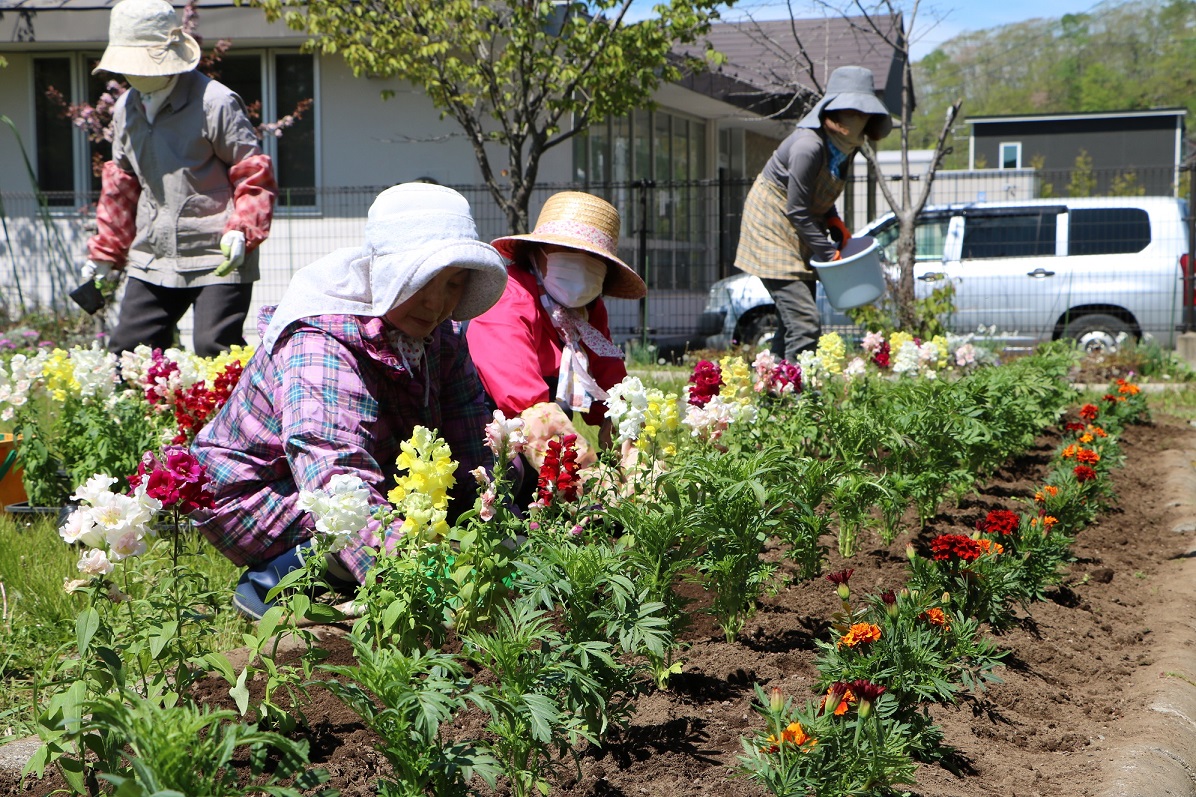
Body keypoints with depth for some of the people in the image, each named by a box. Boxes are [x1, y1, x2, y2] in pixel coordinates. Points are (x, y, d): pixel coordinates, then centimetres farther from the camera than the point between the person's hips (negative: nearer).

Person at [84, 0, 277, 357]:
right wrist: (106, 252, 22)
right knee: (126, 350, 5)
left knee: (215, 352, -11)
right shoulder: (126, 109, 10)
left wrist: (241, 232, -21)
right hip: (151, 260, 7)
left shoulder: (215, 102, -11)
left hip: (218, 260, -6)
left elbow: (253, 173, -7)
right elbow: (120, 186, 21)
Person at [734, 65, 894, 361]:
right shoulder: (808, 147, -28)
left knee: (791, 322, 12)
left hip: (798, 235, 10)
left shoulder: (845, 145, 0)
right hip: (773, 228, -10)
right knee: (804, 323, -17)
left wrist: (835, 223, -3)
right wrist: (829, 254, -19)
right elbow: (798, 211, -24)